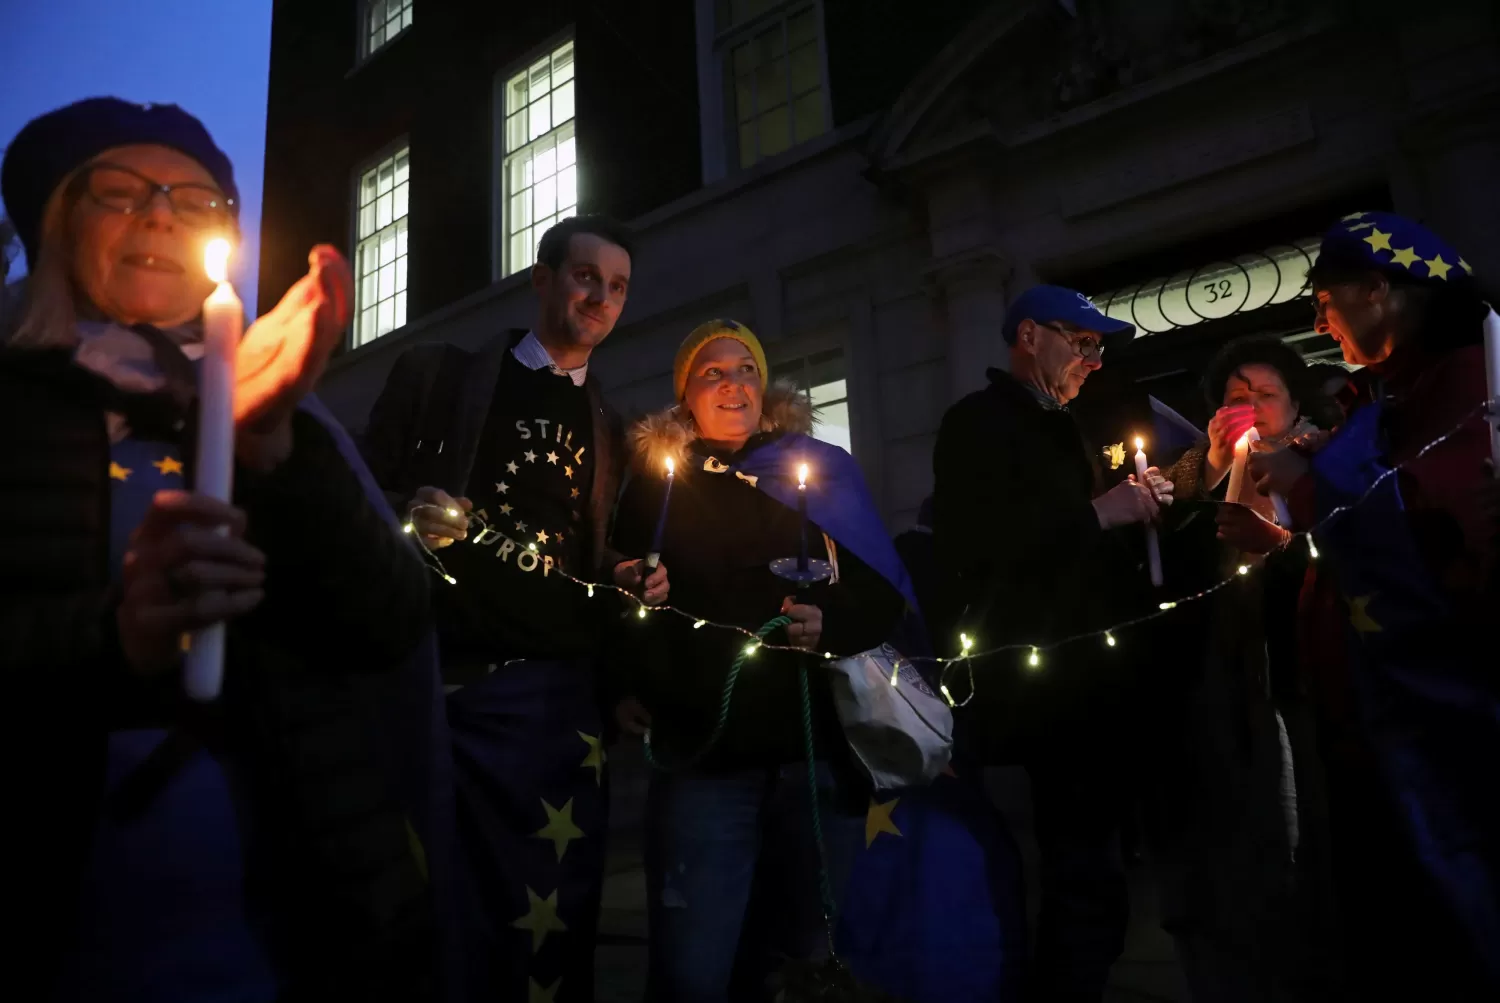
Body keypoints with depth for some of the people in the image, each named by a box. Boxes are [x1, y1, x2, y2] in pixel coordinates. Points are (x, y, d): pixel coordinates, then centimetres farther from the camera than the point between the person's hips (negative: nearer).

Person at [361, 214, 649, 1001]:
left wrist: (630, 585, -1)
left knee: (539, 928, 4)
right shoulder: (436, 375, 10)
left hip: (546, 693, 2)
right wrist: (405, 517, -14)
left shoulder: (614, 434, 17)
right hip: (423, 676, -1)